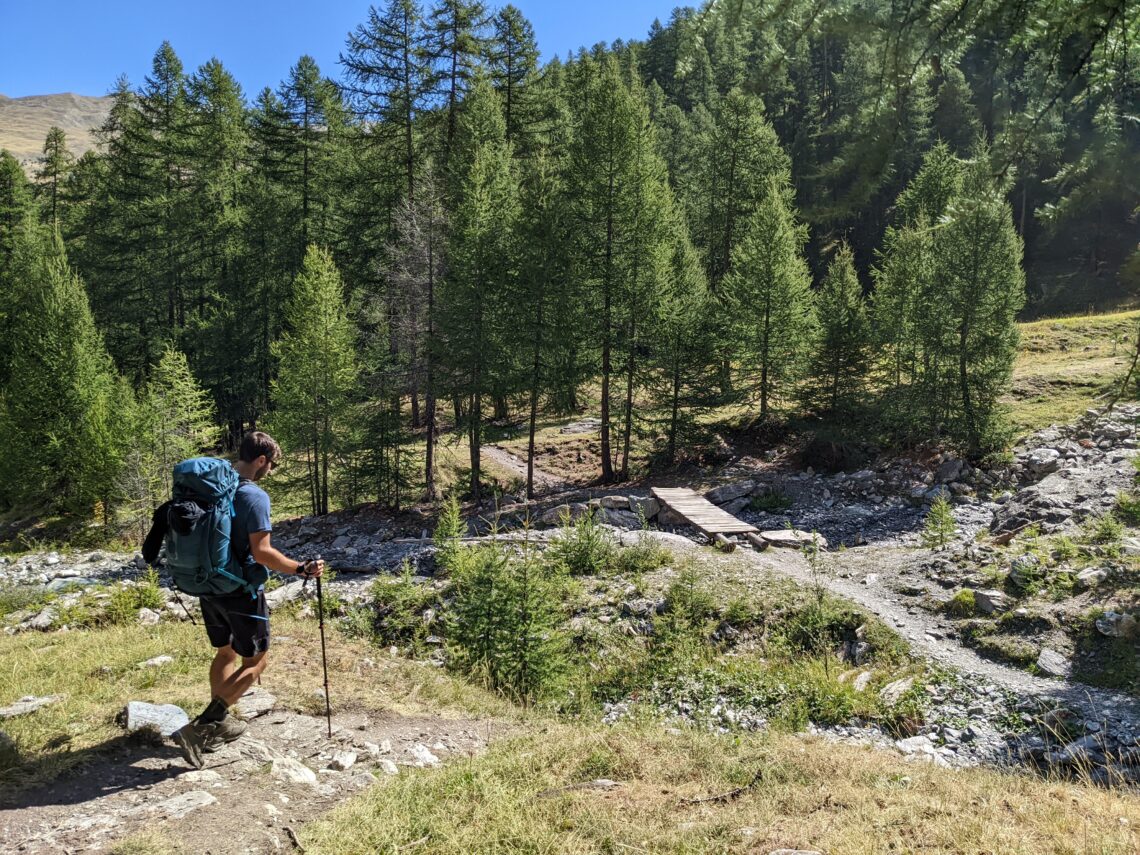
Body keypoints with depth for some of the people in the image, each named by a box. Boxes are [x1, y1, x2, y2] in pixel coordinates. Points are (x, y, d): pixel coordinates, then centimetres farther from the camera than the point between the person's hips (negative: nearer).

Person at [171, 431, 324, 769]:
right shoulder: (255, 497, -21)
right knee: (255, 661, 6)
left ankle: (220, 723, 33)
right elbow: (261, 552, -25)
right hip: (241, 591, -8)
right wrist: (301, 569, -17)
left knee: (225, 653, 23)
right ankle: (200, 728, -2)